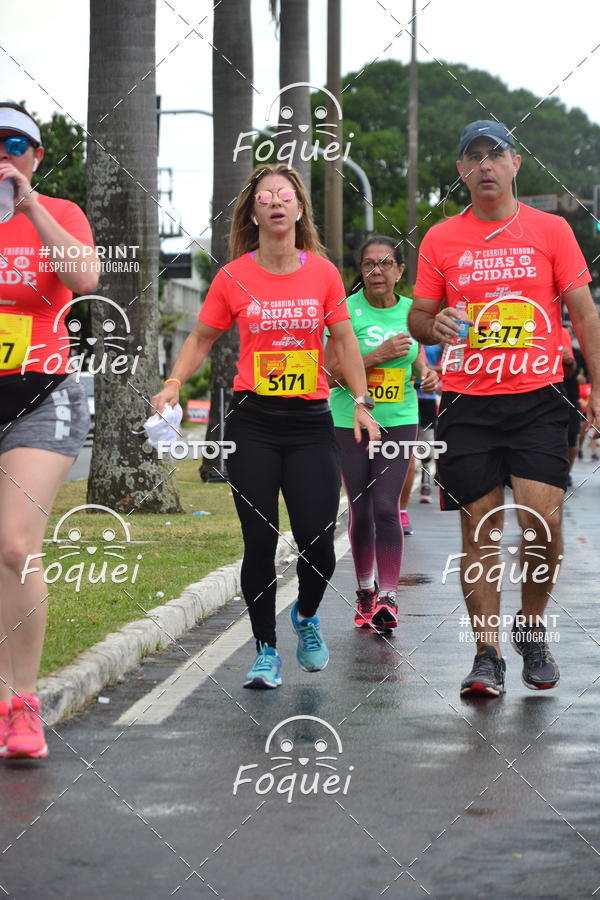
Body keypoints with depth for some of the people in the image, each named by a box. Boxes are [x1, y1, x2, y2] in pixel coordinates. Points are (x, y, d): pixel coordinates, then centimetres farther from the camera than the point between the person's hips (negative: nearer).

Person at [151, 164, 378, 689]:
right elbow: (202, 339, 10)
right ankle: (266, 650, 14)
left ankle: (306, 615, 29)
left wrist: (362, 403, 3)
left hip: (311, 420, 1)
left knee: (318, 543, -3)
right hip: (252, 421, 0)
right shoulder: (233, 277, 0)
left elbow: (344, 340, 9)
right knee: (260, 541, -1)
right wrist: (174, 382, -5)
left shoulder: (322, 272, 2)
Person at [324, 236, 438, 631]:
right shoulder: (346, 310, -7)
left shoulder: (411, 310, 4)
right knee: (360, 509, 6)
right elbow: (332, 373, -12)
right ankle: (366, 590, 25)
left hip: (399, 421, 1)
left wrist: (426, 373, -3)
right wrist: (378, 355, -21)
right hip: (350, 421, -1)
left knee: (386, 507, -11)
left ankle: (388, 597, -11)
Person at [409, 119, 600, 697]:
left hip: (538, 398, -1)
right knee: (479, 525, -1)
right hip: (467, 404, 1)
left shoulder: (551, 230, 6)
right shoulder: (440, 239, 8)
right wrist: (434, 325, -10)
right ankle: (487, 655, 6)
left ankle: (531, 627, 13)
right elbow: (418, 317, 14)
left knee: (543, 520, -12)